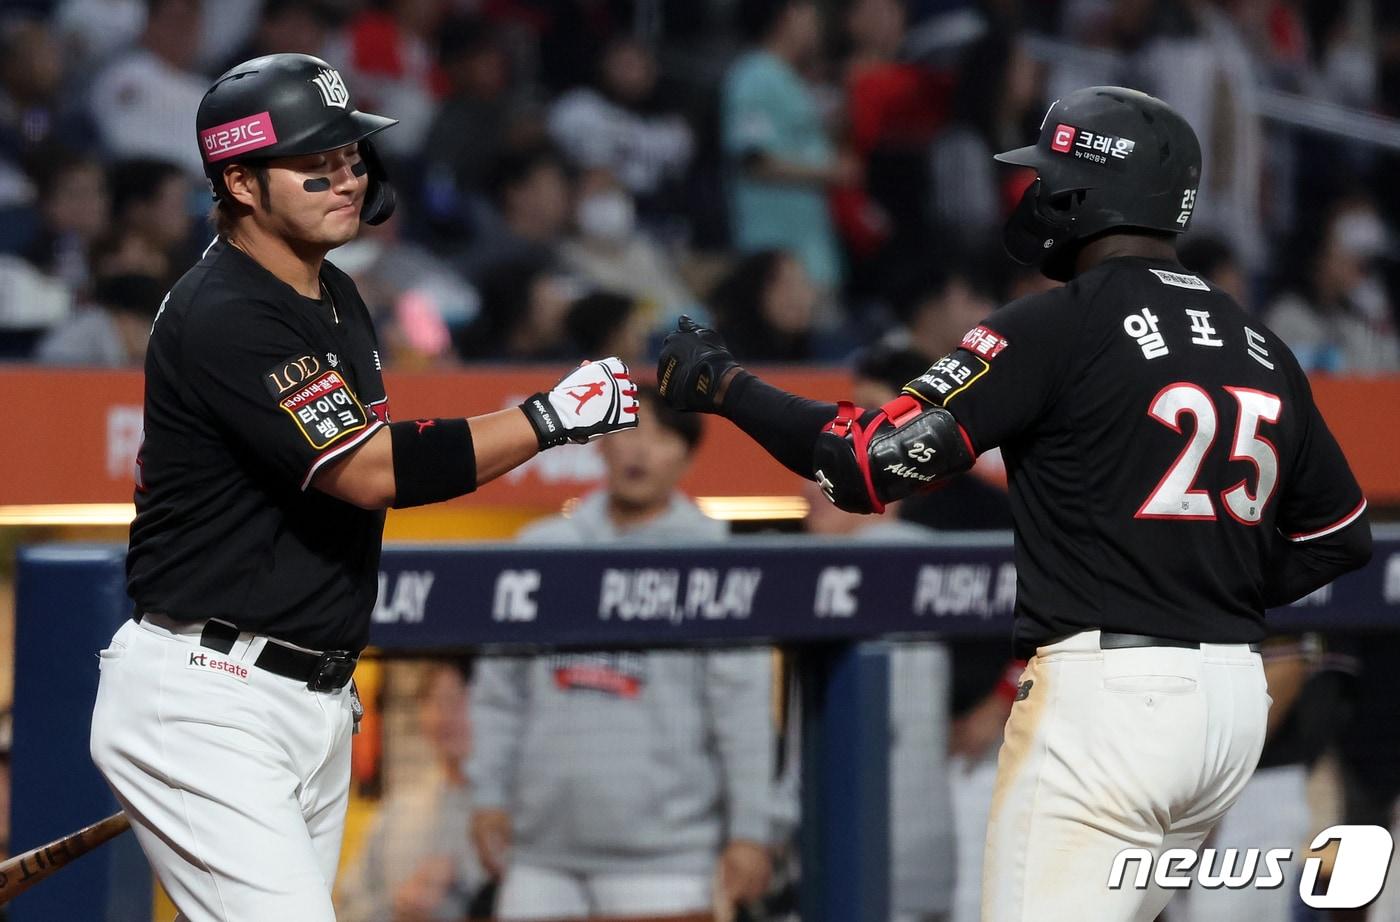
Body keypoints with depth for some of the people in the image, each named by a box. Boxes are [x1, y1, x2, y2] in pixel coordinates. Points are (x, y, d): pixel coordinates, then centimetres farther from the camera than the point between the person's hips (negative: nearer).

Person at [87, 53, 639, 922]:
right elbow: (370, 470, -24)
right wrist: (553, 417, -22)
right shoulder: (222, 318, -17)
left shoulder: (336, 299, 14)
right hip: (205, 709, -9)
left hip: (316, 705, 9)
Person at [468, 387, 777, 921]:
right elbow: (500, 691, 12)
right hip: (543, 846, 4)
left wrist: (750, 832, -9)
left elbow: (743, 706, -4)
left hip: (661, 851, -4)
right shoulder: (541, 548, 11)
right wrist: (490, 795, 3)